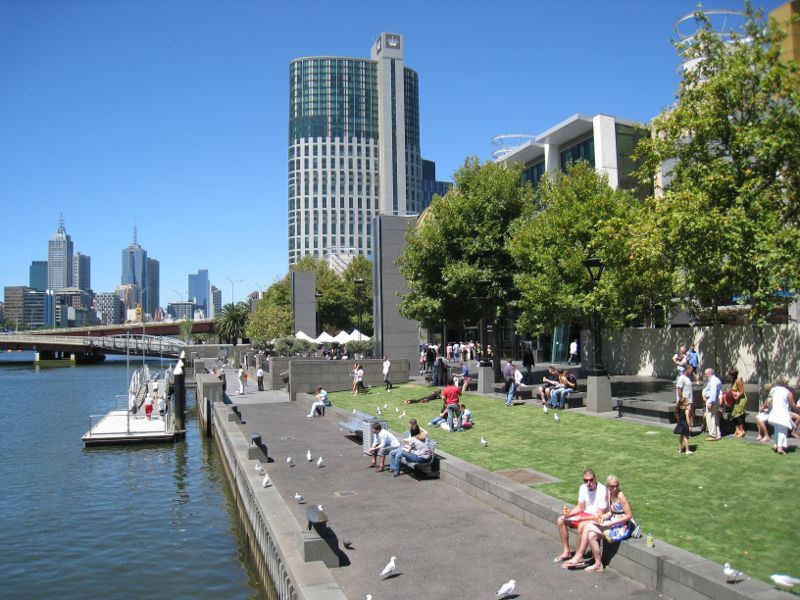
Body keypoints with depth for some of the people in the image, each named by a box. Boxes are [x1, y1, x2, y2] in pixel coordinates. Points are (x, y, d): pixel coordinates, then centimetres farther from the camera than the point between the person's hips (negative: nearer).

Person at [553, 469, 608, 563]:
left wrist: (583, 518, -23)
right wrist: (569, 512, -12)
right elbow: (580, 507, 8)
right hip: (585, 514, 7)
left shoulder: (602, 490, -22)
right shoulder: (583, 488, -2)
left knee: (581, 526, -35)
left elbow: (600, 515, -21)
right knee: (561, 520, -6)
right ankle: (566, 552, 3)